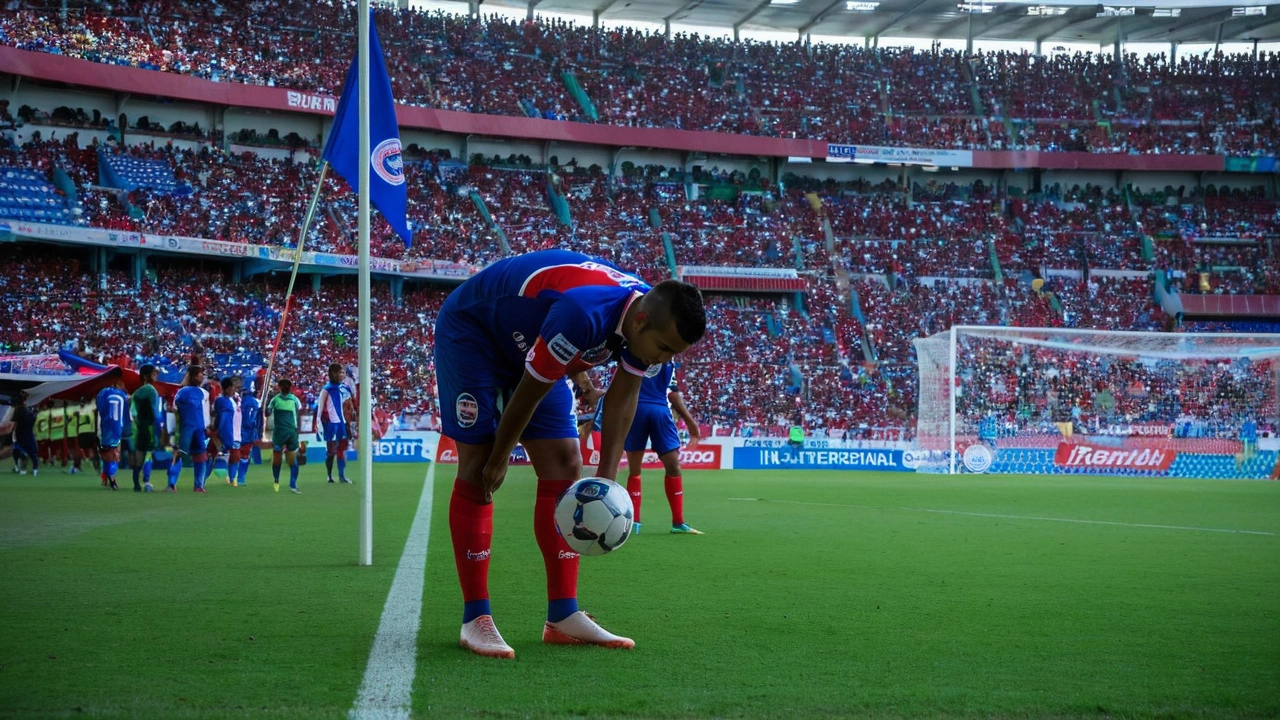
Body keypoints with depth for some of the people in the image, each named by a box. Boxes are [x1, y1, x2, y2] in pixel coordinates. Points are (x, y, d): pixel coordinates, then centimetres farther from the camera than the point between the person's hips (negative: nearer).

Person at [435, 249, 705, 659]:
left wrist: (607, 476, -8)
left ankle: (563, 617, 0)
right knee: (479, 468, -13)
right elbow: (528, 393, -29)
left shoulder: (650, 319, -17)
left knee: (565, 468, -1)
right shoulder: (585, 314, -41)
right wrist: (498, 460, -15)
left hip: (528, 345, 8)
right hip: (471, 332, -8)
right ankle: (475, 619, -10)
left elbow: (622, 398, -3)